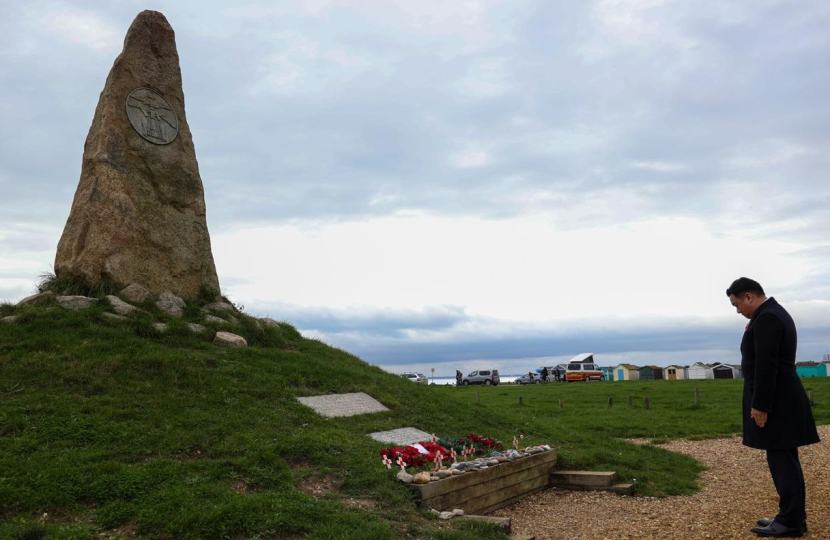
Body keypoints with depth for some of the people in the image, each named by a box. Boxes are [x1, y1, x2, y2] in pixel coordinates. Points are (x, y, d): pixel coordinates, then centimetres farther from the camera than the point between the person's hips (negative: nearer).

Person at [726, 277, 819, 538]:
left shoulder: (766, 318, -18)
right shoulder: (776, 312, 16)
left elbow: (766, 366, -24)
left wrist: (759, 405, -20)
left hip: (775, 402, -11)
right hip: (781, 399, 11)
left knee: (781, 460, -4)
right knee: (784, 460, 14)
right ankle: (792, 516, 22)